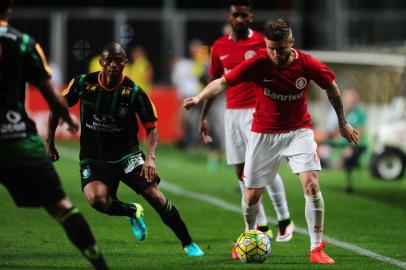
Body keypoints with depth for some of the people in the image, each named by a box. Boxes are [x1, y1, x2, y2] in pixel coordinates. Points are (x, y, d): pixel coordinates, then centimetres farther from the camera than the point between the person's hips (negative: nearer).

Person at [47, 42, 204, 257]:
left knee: (155, 196, -17)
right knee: (97, 199, -30)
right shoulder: (83, 84, -8)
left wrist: (150, 157, -21)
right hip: (93, 157, 0)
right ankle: (132, 212, 5)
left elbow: (151, 128, -5)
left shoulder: (134, 92, -10)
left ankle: (188, 244, 2)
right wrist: (50, 142, 9)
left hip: (127, 154, 0)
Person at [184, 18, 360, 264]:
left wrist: (343, 123, 11)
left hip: (299, 131, 0)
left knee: (311, 184, -19)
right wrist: (199, 98, -35)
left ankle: (317, 248, -8)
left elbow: (331, 87, 2)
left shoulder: (307, 64, -15)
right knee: (252, 195, 5)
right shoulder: (257, 64, -18)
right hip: (264, 134, 0)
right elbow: (223, 82, -17)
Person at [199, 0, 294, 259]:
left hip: (257, 112, -5)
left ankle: (285, 219, 1)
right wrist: (203, 116, 15)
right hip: (232, 113, 5)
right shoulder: (219, 47, 8)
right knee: (242, 172, 3)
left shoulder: (263, 44, -5)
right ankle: (262, 227, 11)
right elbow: (215, 83, 17)